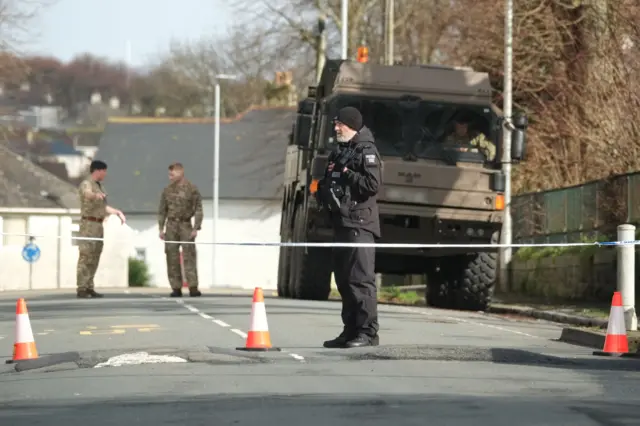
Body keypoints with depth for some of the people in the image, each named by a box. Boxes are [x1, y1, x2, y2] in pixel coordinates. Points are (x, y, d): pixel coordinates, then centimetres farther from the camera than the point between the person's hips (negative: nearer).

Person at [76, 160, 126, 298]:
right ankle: (81, 289, -14)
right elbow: (87, 193, -37)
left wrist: (118, 212, 30)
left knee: (94, 258, 8)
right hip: (89, 224, -9)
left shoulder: (98, 186, 19)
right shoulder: (86, 184, -10)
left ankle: (89, 288, 11)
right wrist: (96, 195, -58)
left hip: (98, 225, 9)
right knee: (85, 257, -11)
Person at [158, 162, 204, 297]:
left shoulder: (192, 189, -2)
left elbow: (198, 210, -3)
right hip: (171, 225, 4)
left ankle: (193, 288, -12)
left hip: (185, 225, -4)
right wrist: (161, 228, 7)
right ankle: (176, 288, 5)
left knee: (189, 255, -9)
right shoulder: (167, 190, 9)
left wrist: (196, 228, -10)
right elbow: (162, 210, 13)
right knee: (172, 257, 1)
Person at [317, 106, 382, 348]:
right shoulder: (339, 152, 21)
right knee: (343, 280, 10)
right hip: (341, 222, 9)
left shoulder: (366, 151, -6)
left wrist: (346, 174, -13)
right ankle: (350, 330, 15)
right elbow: (329, 184, 28)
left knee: (361, 278, -11)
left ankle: (368, 332, -10)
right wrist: (324, 190, 7)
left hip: (360, 223, -9)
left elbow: (372, 185, -18)